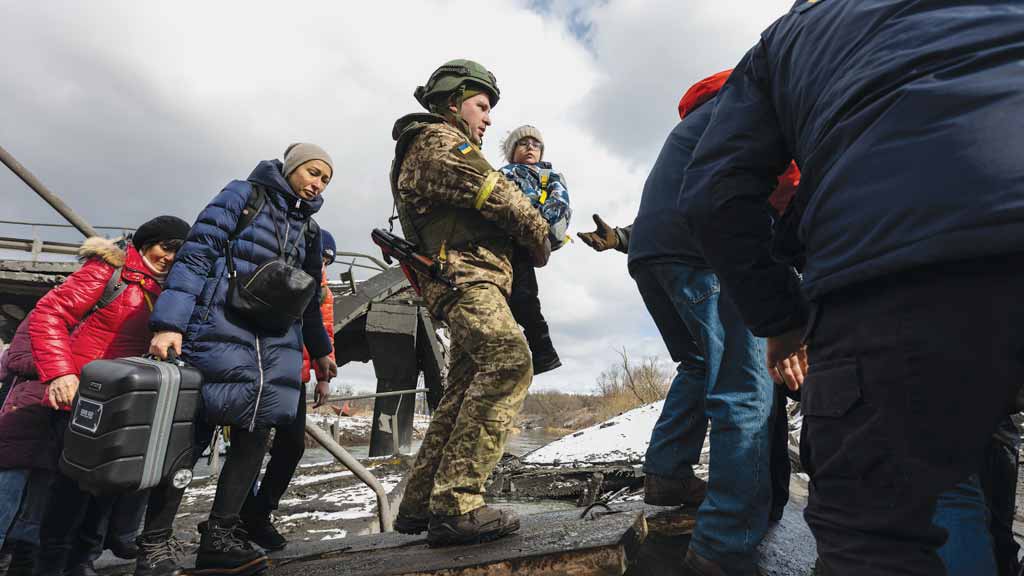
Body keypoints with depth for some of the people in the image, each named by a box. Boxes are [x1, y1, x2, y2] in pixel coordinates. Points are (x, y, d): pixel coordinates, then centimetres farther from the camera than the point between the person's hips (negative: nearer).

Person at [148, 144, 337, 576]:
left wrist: (320, 350, 28)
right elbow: (196, 255, -6)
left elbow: (310, 297, 26)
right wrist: (169, 324, -15)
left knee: (256, 432, -1)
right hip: (222, 328, -5)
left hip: (277, 343, 6)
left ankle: (218, 539, 8)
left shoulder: (309, 229, 19)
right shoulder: (244, 195, 3)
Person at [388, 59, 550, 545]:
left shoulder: (429, 149, 34)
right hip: (464, 273, -11)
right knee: (509, 362, -26)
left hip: (463, 277, 11)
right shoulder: (437, 138, 2)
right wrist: (541, 241, 3)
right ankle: (455, 505, -28)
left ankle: (418, 504, 13)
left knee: (465, 389, 8)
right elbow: (498, 196, -9)